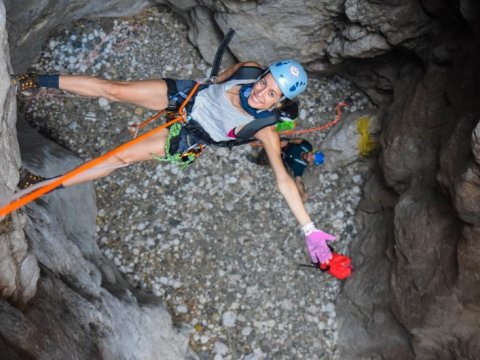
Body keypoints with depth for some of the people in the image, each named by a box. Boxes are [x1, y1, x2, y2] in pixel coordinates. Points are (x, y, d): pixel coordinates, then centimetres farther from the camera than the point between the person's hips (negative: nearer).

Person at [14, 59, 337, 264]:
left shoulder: (265, 131, -29)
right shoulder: (250, 69, -19)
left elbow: (283, 178, -33)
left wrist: (309, 229, -39)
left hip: (190, 137, -3)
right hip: (187, 95, 3)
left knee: (121, 157, -11)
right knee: (114, 89, -10)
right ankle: (43, 81, 8)